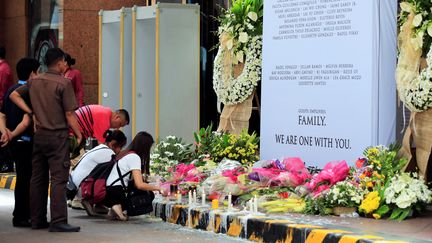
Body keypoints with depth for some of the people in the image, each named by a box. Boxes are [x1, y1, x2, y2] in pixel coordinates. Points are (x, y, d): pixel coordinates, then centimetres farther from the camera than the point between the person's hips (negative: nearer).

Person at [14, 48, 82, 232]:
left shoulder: (34, 82, 7)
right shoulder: (64, 83, -12)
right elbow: (70, 115, -13)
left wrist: (29, 111, 10)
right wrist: (78, 134, -2)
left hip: (39, 134, 7)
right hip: (58, 136, -6)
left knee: (38, 178, 11)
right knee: (58, 179, -6)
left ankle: (37, 219, 16)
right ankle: (58, 222, -8)